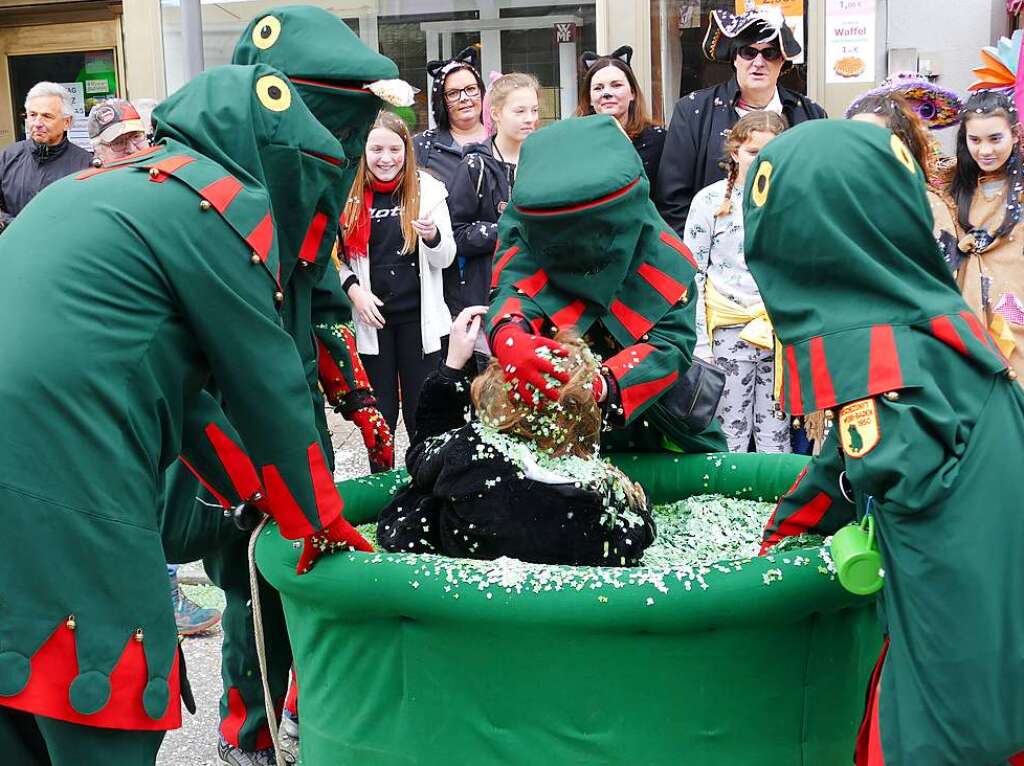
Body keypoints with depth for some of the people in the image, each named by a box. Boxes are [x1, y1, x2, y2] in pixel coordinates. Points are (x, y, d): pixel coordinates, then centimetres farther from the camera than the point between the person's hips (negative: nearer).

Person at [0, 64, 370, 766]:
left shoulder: (97, 184, 25)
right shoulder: (225, 200, -2)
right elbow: (267, 385, -1)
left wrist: (264, 496, 29)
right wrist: (321, 525, 12)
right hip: (65, 498, -9)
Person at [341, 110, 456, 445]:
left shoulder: (428, 188, -2)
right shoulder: (351, 195, 0)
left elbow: (445, 258, -1)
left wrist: (432, 236, -22)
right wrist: (354, 290, -10)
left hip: (419, 317, -1)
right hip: (371, 317, 1)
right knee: (379, 411, 10)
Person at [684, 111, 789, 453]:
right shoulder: (710, 200, -2)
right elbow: (692, 275, -2)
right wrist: (700, 344, -6)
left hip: (780, 332, 2)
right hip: (729, 332, -2)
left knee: (776, 438, 7)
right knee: (730, 438, 3)